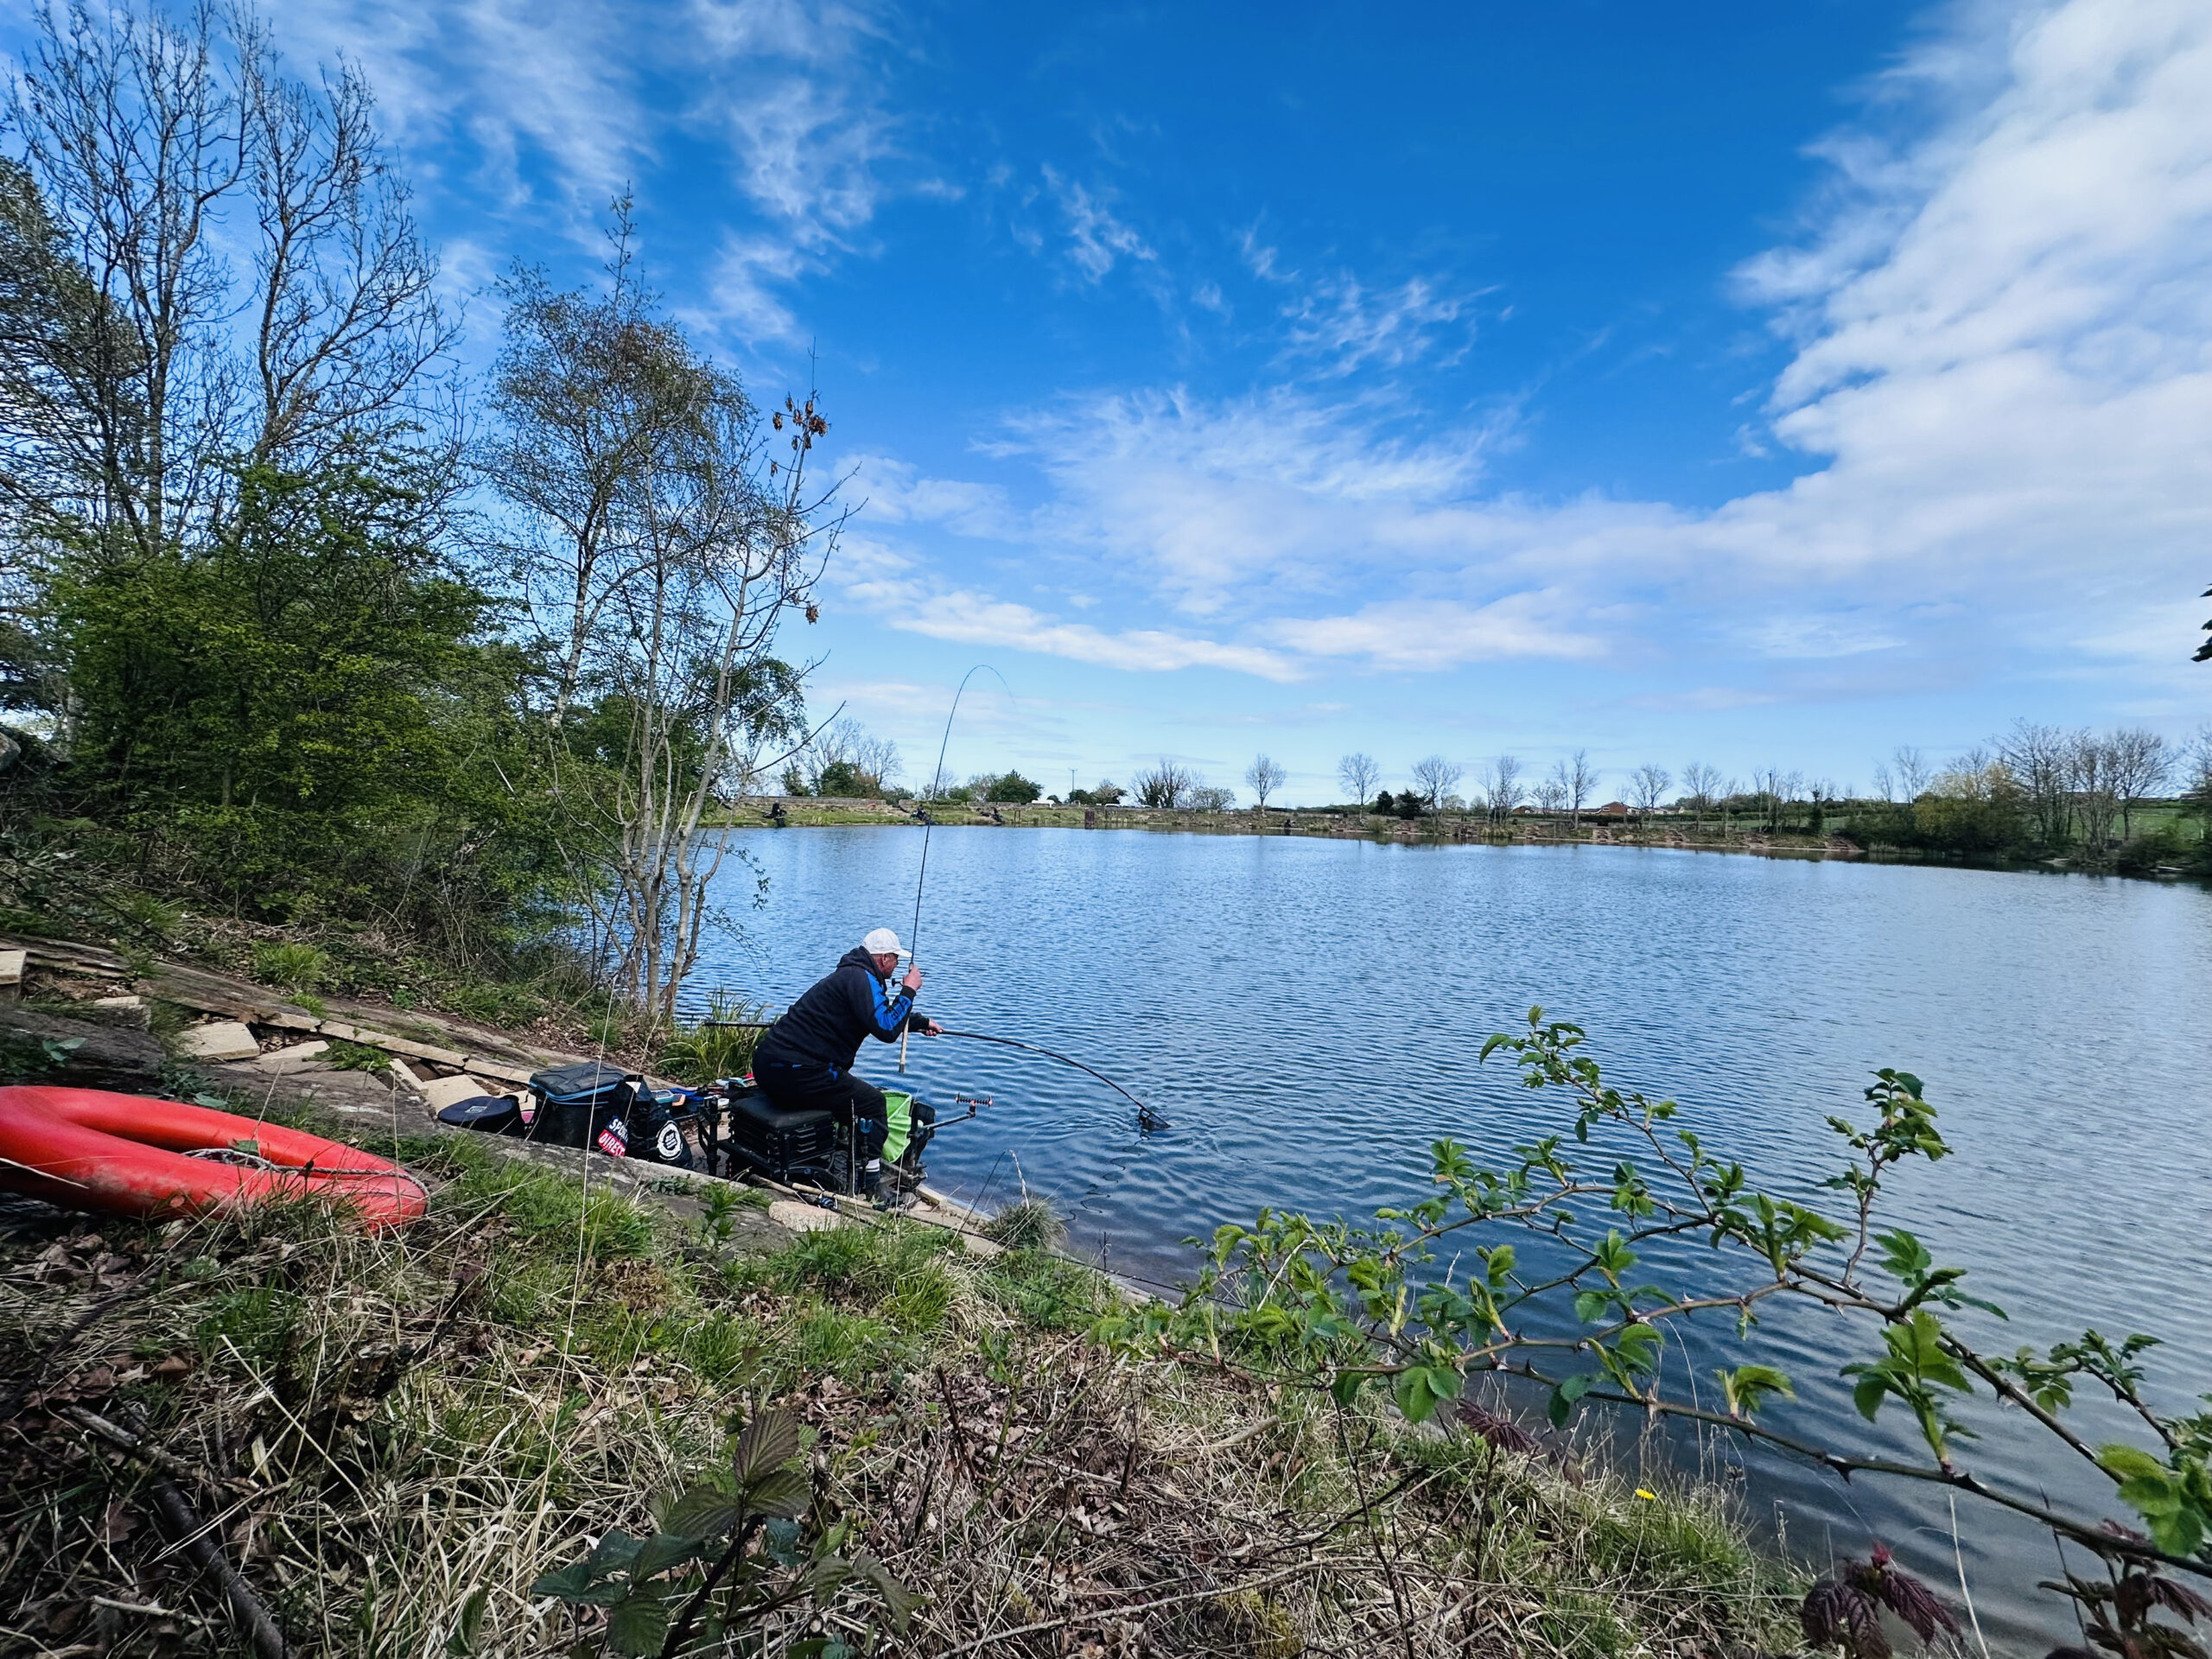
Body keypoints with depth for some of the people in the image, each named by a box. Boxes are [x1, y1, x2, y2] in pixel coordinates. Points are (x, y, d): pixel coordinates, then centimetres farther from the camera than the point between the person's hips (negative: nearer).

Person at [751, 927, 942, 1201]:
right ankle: (869, 1186, 4)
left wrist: (922, 1022, 42)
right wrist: (909, 990, -9)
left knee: (854, 1091, 26)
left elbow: (881, 1015, 38)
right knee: (871, 1101, -2)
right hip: (795, 1073, -10)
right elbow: (886, 1030, -21)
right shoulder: (861, 978, -11)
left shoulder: (850, 974, 20)